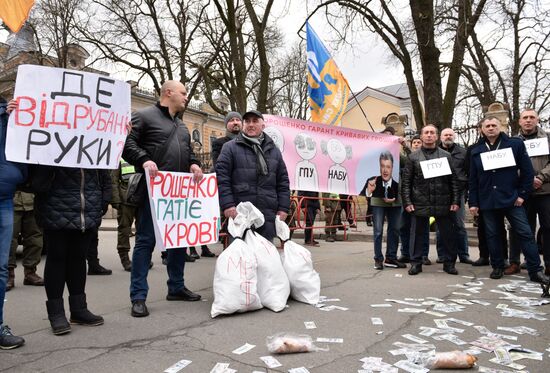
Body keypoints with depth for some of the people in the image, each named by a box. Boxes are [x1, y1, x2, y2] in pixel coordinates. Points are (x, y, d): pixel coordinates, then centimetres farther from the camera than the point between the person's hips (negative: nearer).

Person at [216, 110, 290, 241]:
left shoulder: (274, 150, 18)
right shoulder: (230, 147, 7)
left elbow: (283, 182, 16)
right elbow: (222, 177, -2)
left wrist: (283, 208, 7)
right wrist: (228, 204, -13)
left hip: (268, 215, 4)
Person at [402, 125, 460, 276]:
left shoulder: (446, 155, 8)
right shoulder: (413, 157, 5)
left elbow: (453, 180, 6)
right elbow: (406, 181, 2)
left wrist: (455, 201, -1)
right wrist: (407, 202, -5)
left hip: (443, 204, 1)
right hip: (420, 203, -1)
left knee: (448, 234, 7)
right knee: (418, 234, 7)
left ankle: (449, 263, 22)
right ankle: (416, 262, 19)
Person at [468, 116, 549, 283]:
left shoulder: (515, 144, 1)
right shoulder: (476, 151, 8)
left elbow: (527, 171, 0)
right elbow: (473, 180, 8)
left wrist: (523, 194, -5)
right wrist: (473, 202, 4)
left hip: (512, 199, -2)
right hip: (487, 201, 2)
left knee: (526, 234, -1)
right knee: (492, 235, 9)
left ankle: (535, 270, 7)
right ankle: (497, 267, 21)